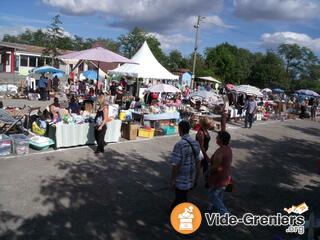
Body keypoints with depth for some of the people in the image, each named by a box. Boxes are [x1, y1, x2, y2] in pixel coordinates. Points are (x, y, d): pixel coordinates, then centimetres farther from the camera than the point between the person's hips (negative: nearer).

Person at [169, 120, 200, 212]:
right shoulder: (196, 143, -1)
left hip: (181, 180, -6)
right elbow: (197, 162, 6)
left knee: (181, 200, 11)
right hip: (191, 179, 7)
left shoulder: (179, 144, -23)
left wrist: (172, 180, -9)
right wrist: (196, 177, 17)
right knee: (181, 197, 25)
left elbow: (175, 165, -21)